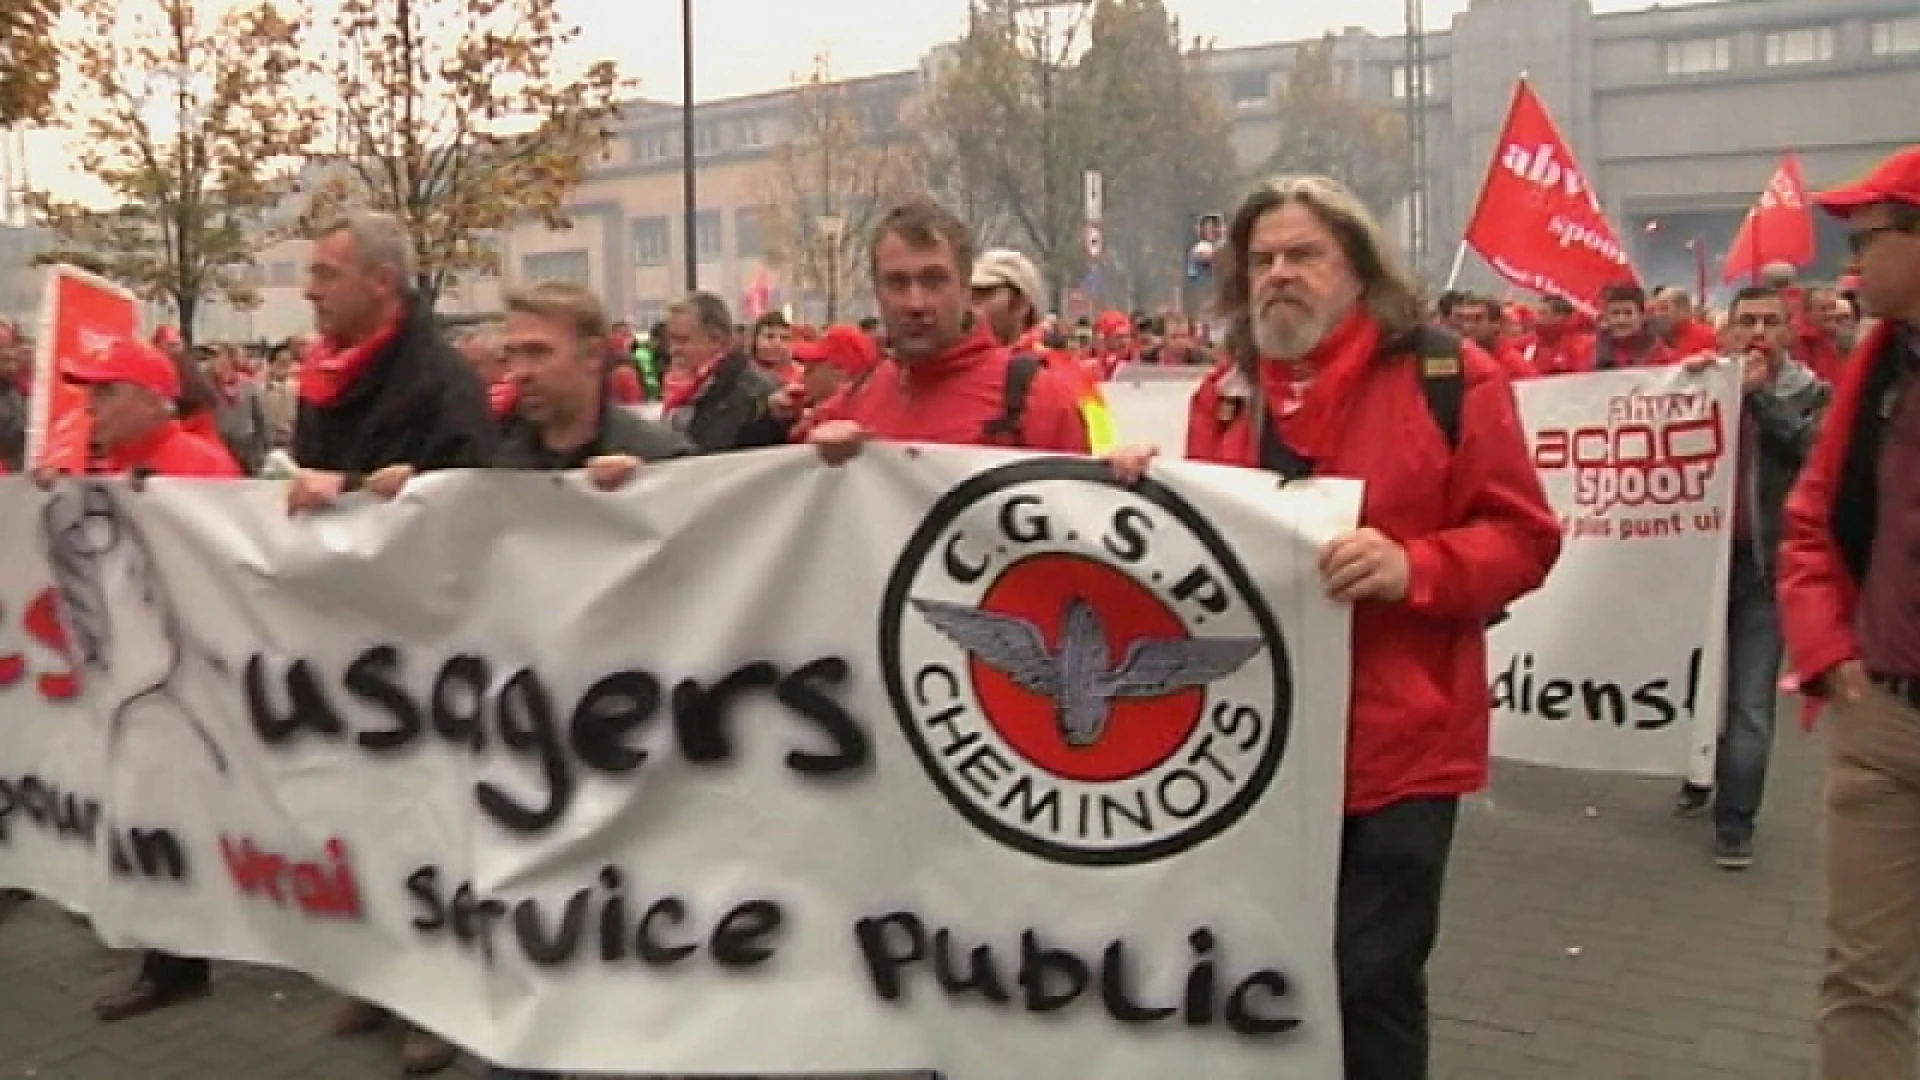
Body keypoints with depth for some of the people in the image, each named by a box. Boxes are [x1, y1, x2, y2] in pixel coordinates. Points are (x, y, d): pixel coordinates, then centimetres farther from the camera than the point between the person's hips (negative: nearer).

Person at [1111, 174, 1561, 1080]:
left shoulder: (1450, 376, -5)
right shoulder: (1225, 393, 10)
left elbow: (1521, 537, -6)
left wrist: (1414, 567, -24)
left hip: (1396, 742, -4)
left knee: (1370, 980, 3)